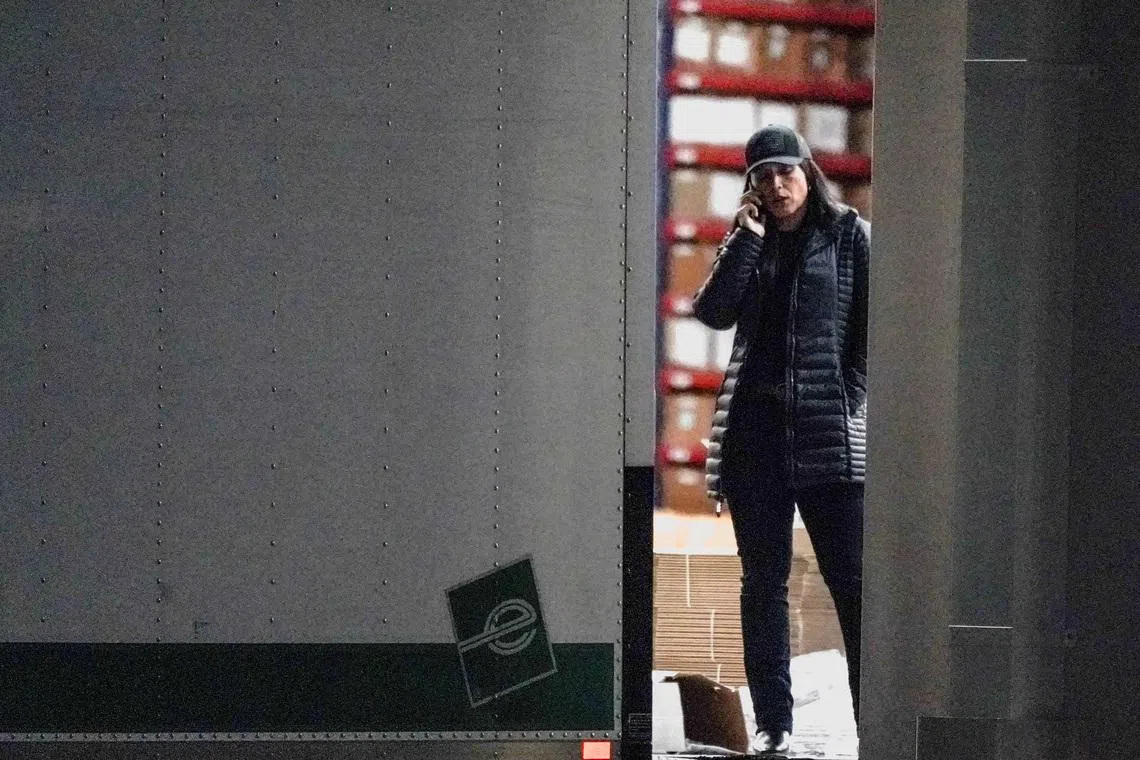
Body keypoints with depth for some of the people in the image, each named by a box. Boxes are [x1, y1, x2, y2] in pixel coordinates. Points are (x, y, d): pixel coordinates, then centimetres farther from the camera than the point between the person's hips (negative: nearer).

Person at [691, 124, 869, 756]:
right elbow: (713, 312, -1)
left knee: (851, 580, -5)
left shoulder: (848, 235, 5)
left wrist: (851, 392, -9)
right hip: (756, 425, 4)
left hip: (828, 428, -4)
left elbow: (874, 323, 1)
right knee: (763, 580, 4)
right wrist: (747, 239, -6)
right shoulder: (748, 241, 14)